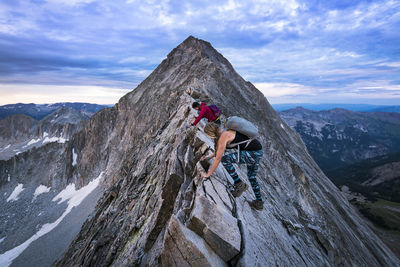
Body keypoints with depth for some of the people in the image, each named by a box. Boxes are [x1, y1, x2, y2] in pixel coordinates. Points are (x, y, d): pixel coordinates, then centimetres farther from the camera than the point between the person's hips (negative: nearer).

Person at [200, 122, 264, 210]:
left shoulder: (223, 137, -15)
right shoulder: (226, 133, 13)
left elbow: (218, 158, -14)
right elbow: (219, 150, 31)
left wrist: (208, 174, -6)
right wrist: (209, 157, 32)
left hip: (253, 152, -10)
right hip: (258, 151, 10)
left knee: (225, 159, -13)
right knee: (252, 177, 24)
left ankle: (240, 184, -2)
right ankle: (259, 203, 35)